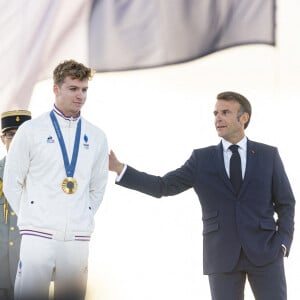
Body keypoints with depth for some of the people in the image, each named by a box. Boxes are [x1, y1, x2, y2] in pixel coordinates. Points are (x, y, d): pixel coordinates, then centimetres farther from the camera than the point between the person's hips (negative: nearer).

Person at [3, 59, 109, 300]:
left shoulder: (97, 137, 10)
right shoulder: (31, 131, 2)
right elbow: (12, 183, 6)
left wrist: (84, 220, 11)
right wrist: (31, 217, 6)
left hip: (77, 237, 3)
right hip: (39, 234, -3)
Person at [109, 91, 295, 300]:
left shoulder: (268, 155, 6)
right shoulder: (202, 159, 8)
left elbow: (286, 203, 8)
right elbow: (163, 186, 3)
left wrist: (283, 242, -5)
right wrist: (120, 169, -5)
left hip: (264, 251, 0)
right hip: (222, 254, 1)